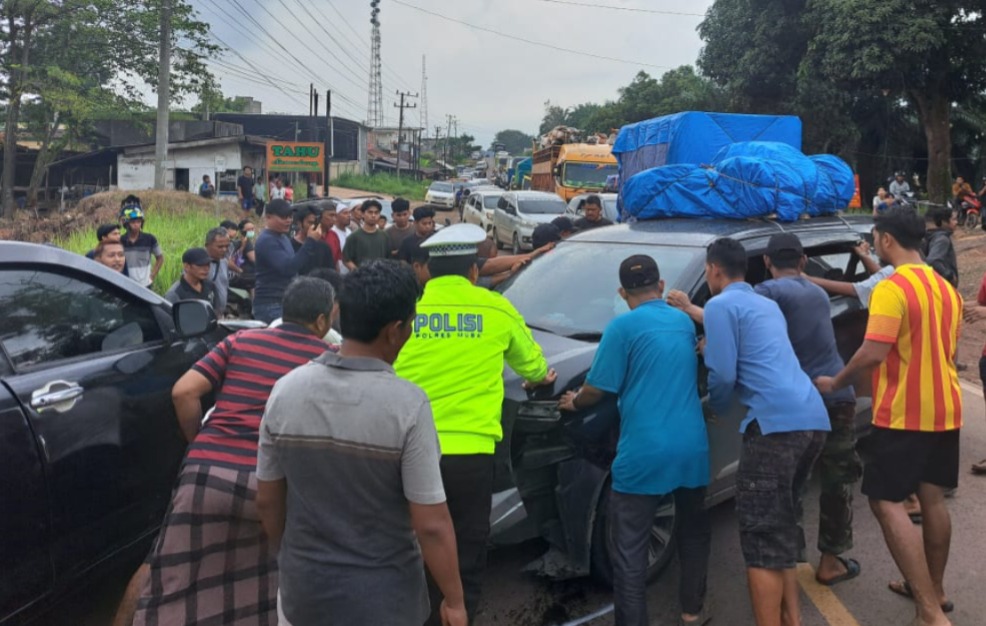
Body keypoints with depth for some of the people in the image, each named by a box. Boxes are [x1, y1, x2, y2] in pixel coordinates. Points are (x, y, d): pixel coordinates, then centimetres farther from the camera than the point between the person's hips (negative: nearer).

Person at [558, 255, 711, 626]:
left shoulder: (623, 326, -7)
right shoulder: (685, 322, 13)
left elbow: (597, 390, -6)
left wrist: (574, 402, 15)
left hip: (644, 453, -6)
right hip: (692, 447, 6)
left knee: (630, 549, 1)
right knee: (693, 530, 25)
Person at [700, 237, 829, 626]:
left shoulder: (721, 305, -1)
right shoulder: (766, 305, 26)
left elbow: (723, 374, -8)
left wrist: (715, 407, 11)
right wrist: (714, 345, 40)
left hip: (776, 421, -9)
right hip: (813, 418, 9)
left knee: (762, 537, -3)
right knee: (783, 527, 20)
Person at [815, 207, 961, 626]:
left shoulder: (892, 289, -17)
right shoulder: (946, 289, 12)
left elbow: (874, 353, -24)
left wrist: (835, 383, -10)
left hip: (903, 413, -9)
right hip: (945, 409, 9)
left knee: (887, 502, -5)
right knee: (932, 498, 16)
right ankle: (933, 591, 28)